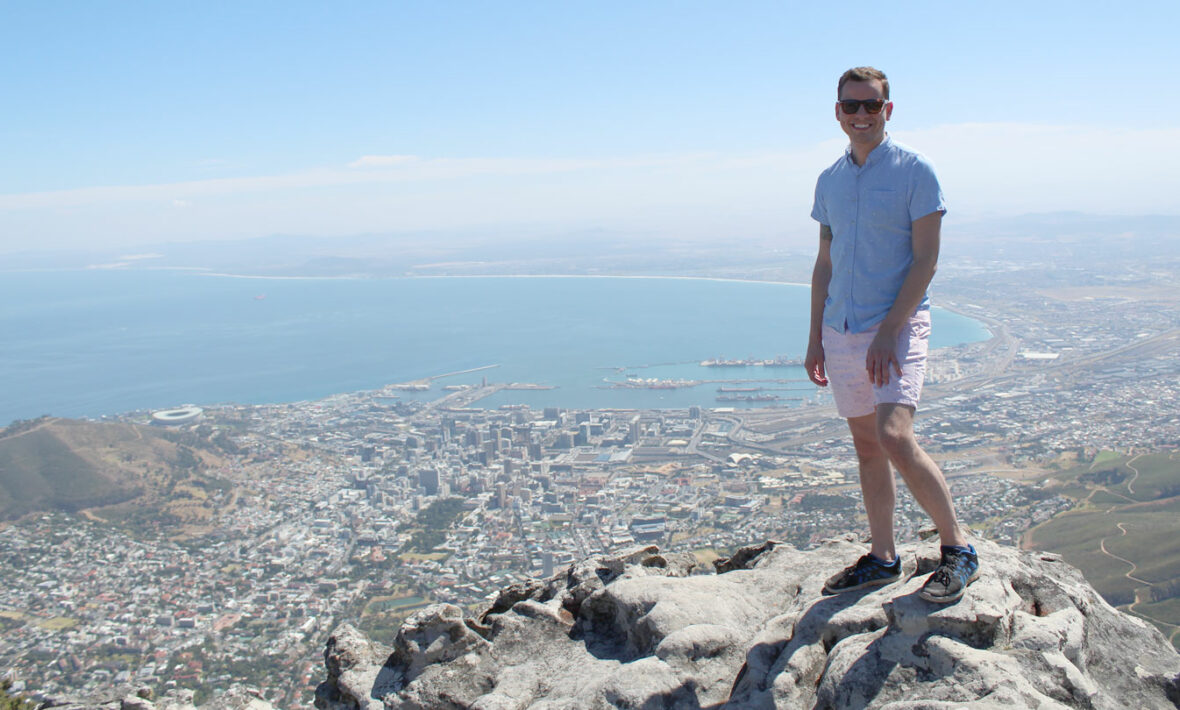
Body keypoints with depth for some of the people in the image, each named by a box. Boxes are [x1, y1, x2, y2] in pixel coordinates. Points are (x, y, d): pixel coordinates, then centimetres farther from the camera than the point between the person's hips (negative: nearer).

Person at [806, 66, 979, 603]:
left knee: (895, 438, -20)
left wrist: (888, 331, -17)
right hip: (841, 331, 6)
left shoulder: (915, 171, -4)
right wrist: (815, 338, 12)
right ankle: (882, 558, 21)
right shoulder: (829, 180, 13)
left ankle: (958, 549, -3)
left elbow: (925, 260, -9)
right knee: (866, 446, 10)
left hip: (897, 326, -6)